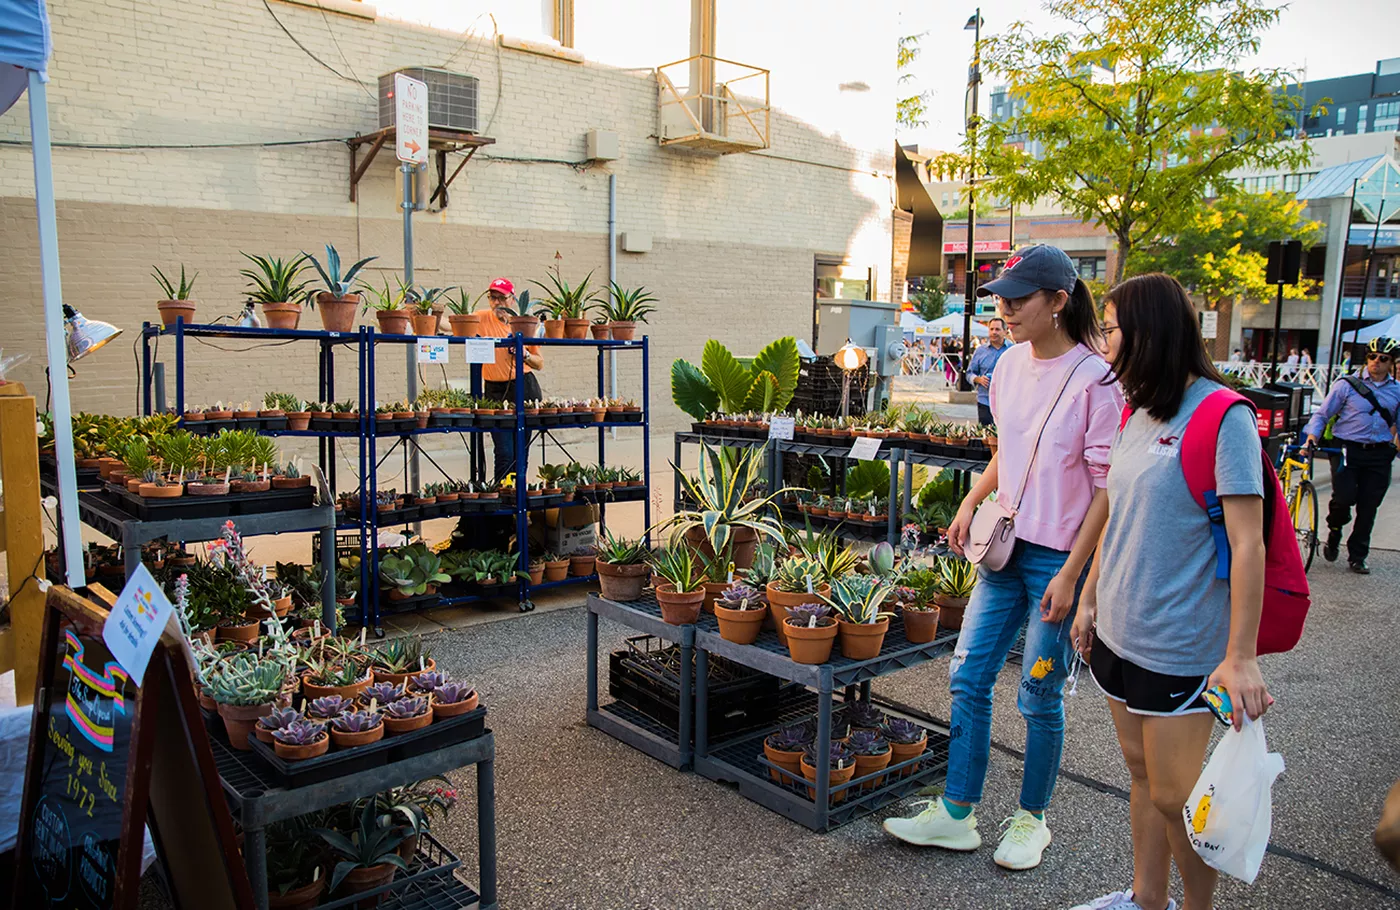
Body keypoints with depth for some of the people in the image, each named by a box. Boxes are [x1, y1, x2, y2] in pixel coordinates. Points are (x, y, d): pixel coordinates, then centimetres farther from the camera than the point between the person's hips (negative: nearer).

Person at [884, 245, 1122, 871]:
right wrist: (972, 501, 8)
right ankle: (955, 815, 22)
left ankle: (1030, 820, 28)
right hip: (1006, 548, 7)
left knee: (1040, 697, 7)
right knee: (968, 678, 8)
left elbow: (1107, 488, -14)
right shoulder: (1011, 364, 6)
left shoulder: (1094, 380, -15)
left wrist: (1072, 574, -17)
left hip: (1059, 558, -7)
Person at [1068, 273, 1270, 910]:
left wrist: (1241, 655, -18)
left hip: (1180, 646, -7)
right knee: (1141, 773, 19)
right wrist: (1089, 599, 17)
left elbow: (1247, 545, -17)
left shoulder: (1222, 417, -15)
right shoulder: (1138, 414, 9)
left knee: (1173, 796, 4)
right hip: (1119, 632, 8)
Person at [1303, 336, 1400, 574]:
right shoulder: (1347, 385, 0)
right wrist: (1312, 436, -14)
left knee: (1368, 508, 4)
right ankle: (1334, 532, 16)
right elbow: (1322, 414, 1)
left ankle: (1357, 557, 18)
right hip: (1348, 450, -3)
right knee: (1344, 497, -17)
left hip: (1379, 455, 3)